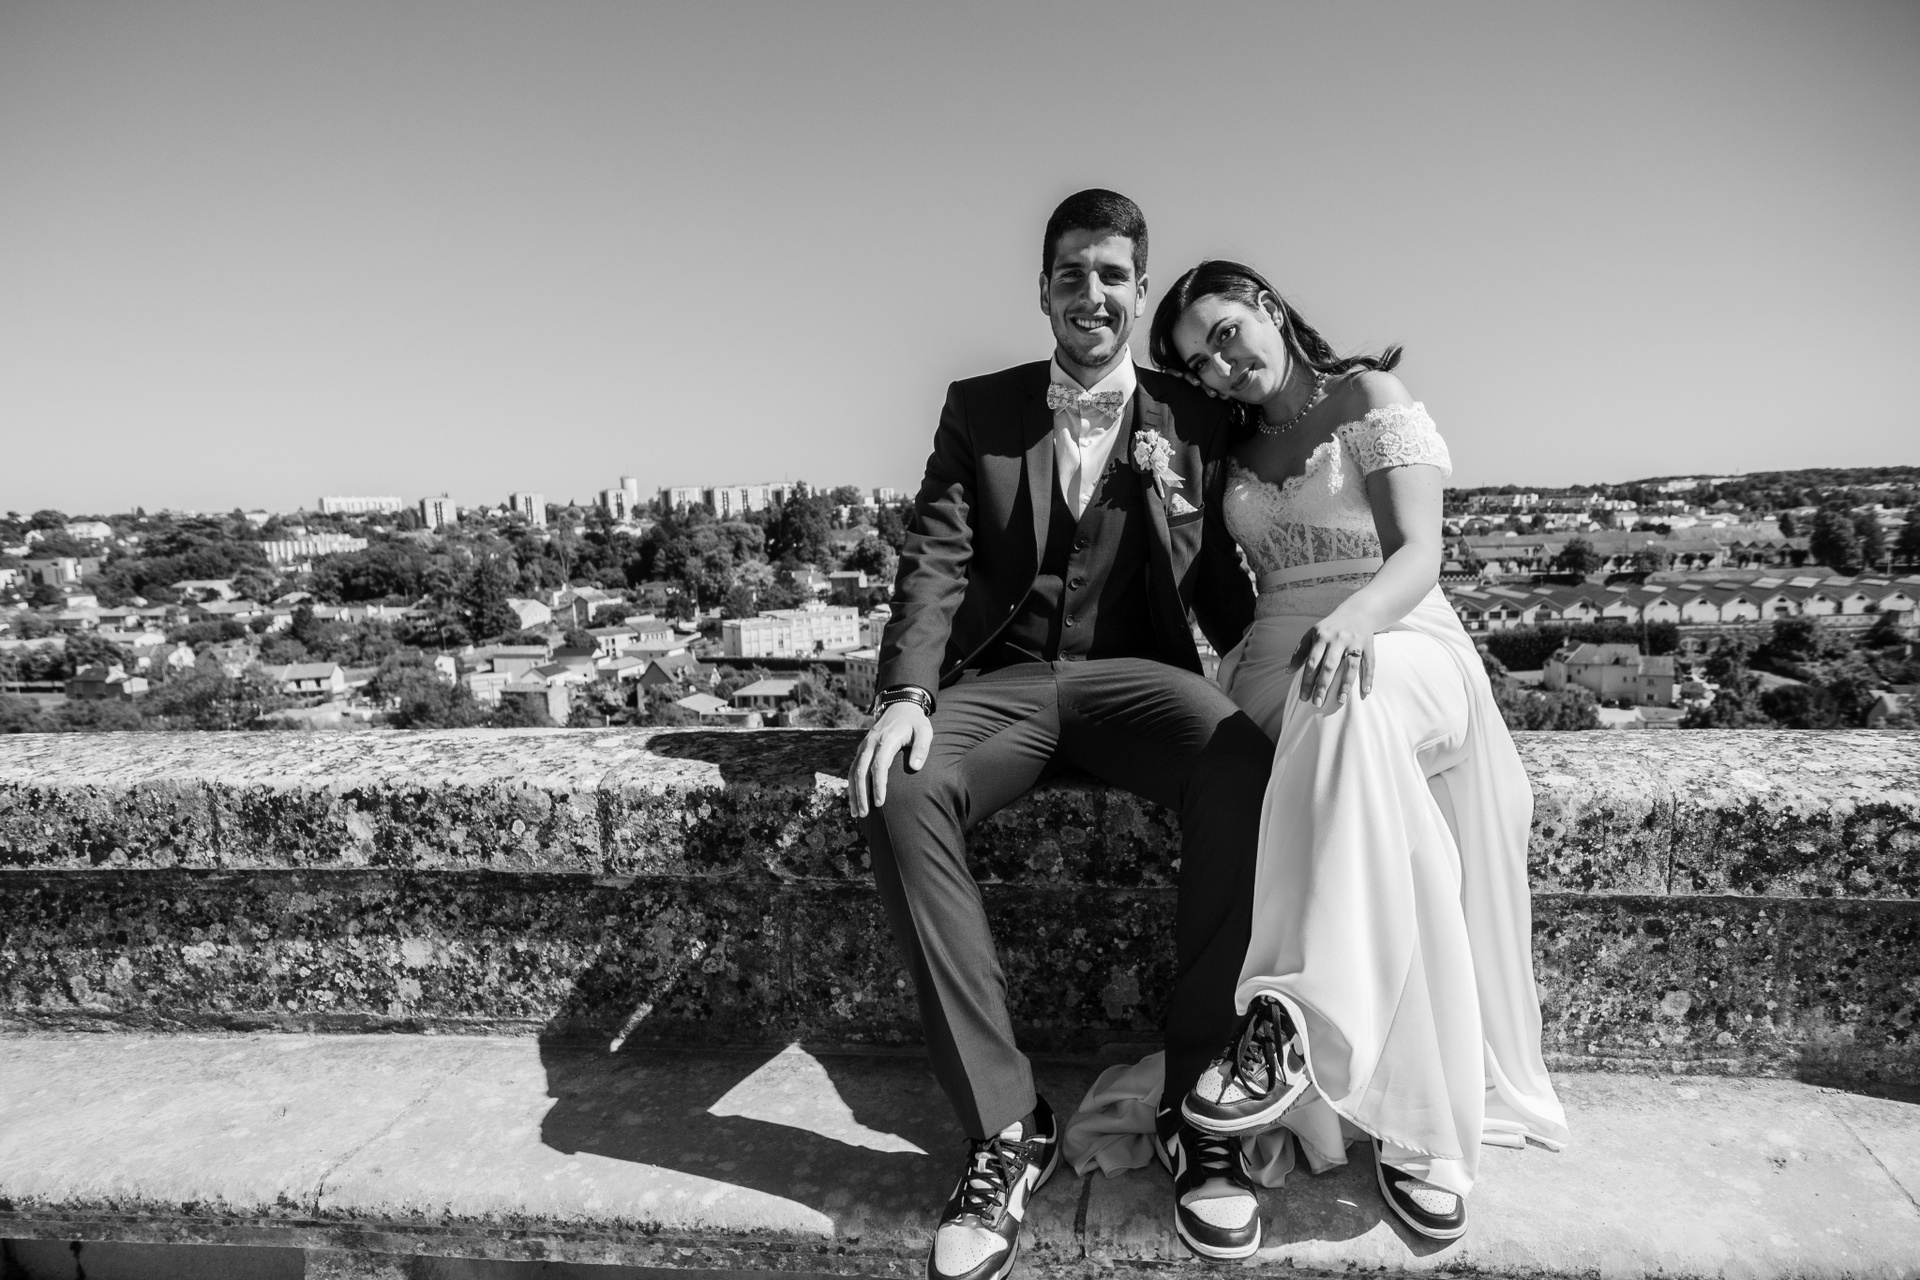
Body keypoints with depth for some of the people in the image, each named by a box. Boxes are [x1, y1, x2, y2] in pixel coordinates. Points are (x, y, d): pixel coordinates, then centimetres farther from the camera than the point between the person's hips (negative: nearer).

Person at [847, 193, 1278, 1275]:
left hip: (1136, 676, 0)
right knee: (904, 793, -32)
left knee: (1247, 767, -34)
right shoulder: (979, 411, 12)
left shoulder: (1196, 421, 12)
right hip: (1003, 679, 1)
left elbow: (1219, 580, 12)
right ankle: (1007, 1128, -22)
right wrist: (907, 694, -16)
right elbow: (937, 561, 1)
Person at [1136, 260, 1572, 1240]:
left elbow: (1419, 553, -7)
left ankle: (1296, 1019, -43)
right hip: (1279, 664, 4)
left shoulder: (1369, 396, 7)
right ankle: (1418, 1131, -29)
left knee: (1348, 702, -40)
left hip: (1405, 647, -3)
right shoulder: (1233, 447, 22)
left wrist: (1355, 616, -26)